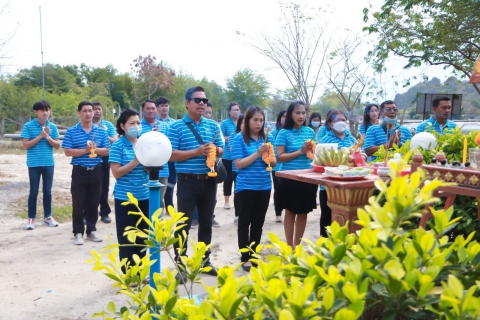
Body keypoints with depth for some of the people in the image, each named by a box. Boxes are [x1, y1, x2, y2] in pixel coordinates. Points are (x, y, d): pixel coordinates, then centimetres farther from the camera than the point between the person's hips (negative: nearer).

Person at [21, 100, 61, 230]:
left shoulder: (52, 127, 5)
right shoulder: (28, 126, -4)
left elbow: (57, 145, 4)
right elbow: (25, 145, -9)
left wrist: (48, 137, -13)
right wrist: (40, 136, -15)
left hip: (49, 164, 3)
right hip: (34, 164, -3)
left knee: (47, 191, 10)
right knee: (34, 192, 2)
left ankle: (47, 216, 21)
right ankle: (31, 218, 12)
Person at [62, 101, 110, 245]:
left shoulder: (101, 131, 5)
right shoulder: (71, 131, -2)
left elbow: (106, 151, 4)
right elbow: (67, 152, -8)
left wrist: (95, 149, -15)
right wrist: (85, 150, -18)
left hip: (96, 171, 3)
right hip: (79, 171, -2)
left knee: (94, 203, 9)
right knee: (78, 203, 2)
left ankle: (91, 230, 21)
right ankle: (78, 232, 12)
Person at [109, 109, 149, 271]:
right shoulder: (117, 146, -7)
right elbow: (117, 172, -13)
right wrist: (136, 161, -18)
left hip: (144, 197, 5)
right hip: (125, 198, -5)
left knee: (142, 236, 12)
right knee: (126, 238, 4)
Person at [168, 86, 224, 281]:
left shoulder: (213, 125, 8)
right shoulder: (176, 127, -5)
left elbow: (221, 150, 12)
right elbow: (171, 155, -11)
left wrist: (215, 150, -11)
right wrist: (197, 152, -19)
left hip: (209, 181, 4)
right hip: (187, 181, -4)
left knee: (206, 223, 15)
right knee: (183, 224, 2)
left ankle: (205, 260, 29)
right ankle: (180, 264, 14)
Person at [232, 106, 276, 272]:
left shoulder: (267, 138, 6)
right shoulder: (239, 138, -7)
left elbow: (273, 163, 9)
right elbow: (238, 164, -13)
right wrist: (258, 153, -20)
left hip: (264, 187, 5)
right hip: (245, 187, -4)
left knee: (258, 223, 12)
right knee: (245, 222, 5)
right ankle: (245, 258, 13)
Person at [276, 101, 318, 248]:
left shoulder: (310, 131, 7)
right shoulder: (284, 133, -7)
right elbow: (279, 157, -12)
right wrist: (300, 151, -19)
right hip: (289, 178, -4)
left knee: (303, 212, 11)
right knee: (290, 212, 7)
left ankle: (297, 245, 25)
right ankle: (289, 246, 18)